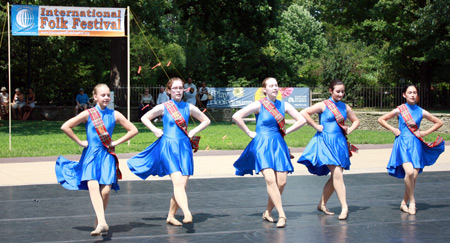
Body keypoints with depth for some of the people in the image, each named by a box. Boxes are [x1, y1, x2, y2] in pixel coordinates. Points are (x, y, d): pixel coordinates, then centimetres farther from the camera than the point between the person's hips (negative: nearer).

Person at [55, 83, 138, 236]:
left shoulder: (114, 115, 5)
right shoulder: (88, 114, 0)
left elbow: (133, 130, 11)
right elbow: (65, 127, -1)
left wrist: (117, 142, 5)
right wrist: (80, 142, -2)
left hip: (107, 156, 2)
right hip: (91, 155, -2)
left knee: (106, 190, -10)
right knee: (93, 186, -23)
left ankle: (98, 223, 11)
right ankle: (102, 223, -32)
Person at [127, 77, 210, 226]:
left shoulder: (189, 108, 9)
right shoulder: (163, 107, 2)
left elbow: (206, 121, 20)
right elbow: (144, 118, 14)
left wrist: (193, 132, 9)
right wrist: (155, 131, 4)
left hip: (184, 148, 4)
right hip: (168, 147, -4)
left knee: (182, 185, -1)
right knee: (178, 182, -20)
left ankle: (171, 216, 12)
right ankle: (187, 214, -34)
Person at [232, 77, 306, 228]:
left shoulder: (284, 105, 9)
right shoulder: (259, 105, -3)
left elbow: (301, 120, 16)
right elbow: (236, 116, -11)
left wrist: (285, 132, 9)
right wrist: (249, 133, -6)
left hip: (278, 145, 4)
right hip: (262, 145, -4)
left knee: (281, 182, -5)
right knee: (270, 179, -20)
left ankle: (268, 212, 13)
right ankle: (281, 214, -18)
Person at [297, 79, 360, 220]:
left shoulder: (345, 107, 13)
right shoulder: (323, 105, -3)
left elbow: (356, 121, 27)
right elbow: (304, 113, -11)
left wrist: (349, 130, 9)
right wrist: (316, 126, -10)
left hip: (340, 143, 6)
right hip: (326, 142, -6)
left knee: (335, 177, 7)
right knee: (337, 174, -15)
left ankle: (322, 204, 22)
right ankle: (344, 207, -15)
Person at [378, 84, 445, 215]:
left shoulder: (421, 112, 6)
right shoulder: (399, 110, 1)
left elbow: (439, 122, 17)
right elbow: (381, 119, 9)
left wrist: (425, 132, 8)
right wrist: (393, 129, 1)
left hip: (416, 145, 3)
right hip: (403, 144, -3)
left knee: (414, 176, -3)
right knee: (409, 172, -23)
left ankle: (404, 203, 15)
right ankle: (412, 202, -6)